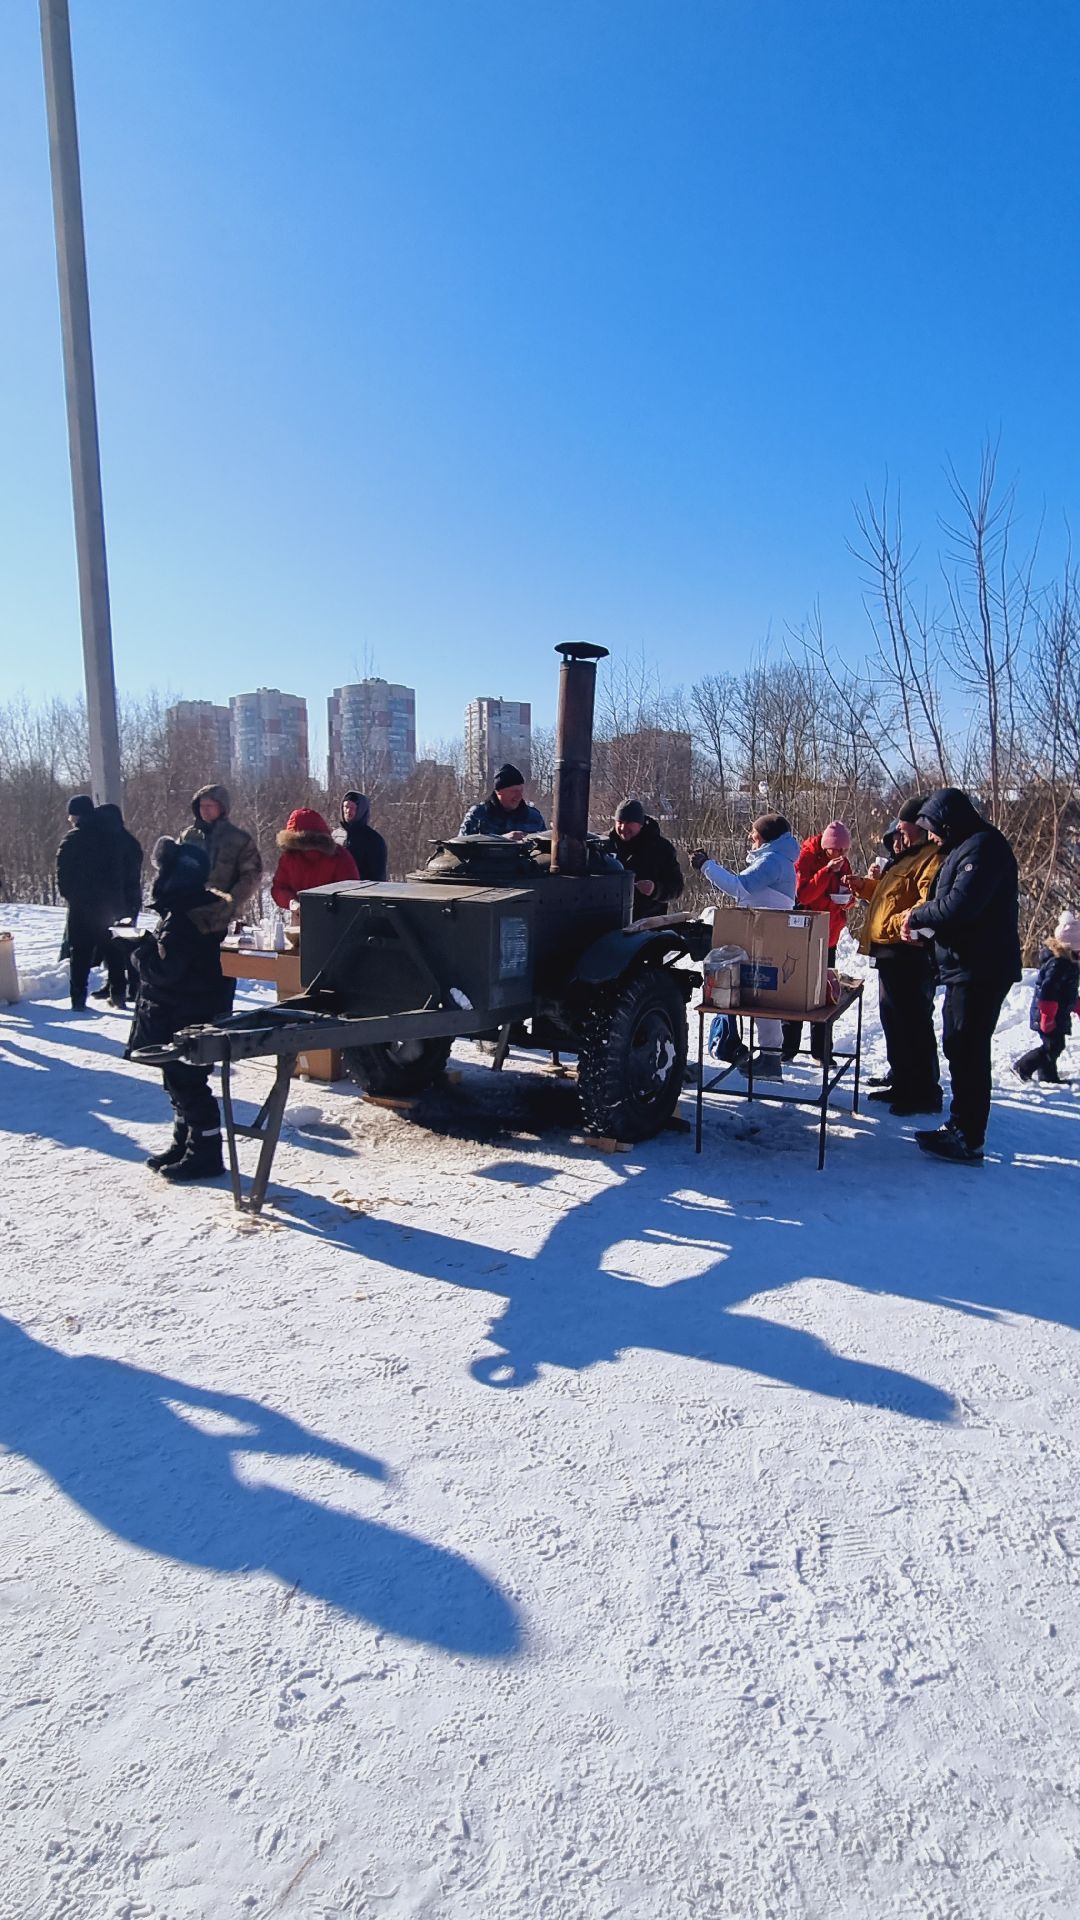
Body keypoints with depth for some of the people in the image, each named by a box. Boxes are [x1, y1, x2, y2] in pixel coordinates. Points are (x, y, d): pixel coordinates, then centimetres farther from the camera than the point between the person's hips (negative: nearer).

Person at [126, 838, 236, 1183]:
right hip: (192, 1014, 10)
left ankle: (205, 1154, 8)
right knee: (180, 1081, 20)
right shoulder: (197, 909, 8)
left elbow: (162, 969, -27)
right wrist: (147, 943, 5)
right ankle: (184, 1143, 32)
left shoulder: (181, 920, -24)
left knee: (186, 1083, -1)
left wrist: (138, 948, -12)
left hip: (184, 1020, -10)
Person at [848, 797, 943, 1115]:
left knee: (913, 1024, -4)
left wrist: (898, 923, -31)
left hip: (909, 955, -11)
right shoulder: (907, 856, 21)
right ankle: (901, 1082, 30)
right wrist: (864, 885, 20)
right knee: (894, 1020, 18)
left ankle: (924, 1094, 5)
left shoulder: (932, 857, -13)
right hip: (891, 953, 11)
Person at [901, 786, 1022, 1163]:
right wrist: (921, 926, 3)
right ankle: (960, 1127, 26)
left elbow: (960, 904, -27)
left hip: (981, 970, -11)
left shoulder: (983, 847, -16)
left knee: (967, 1051, -6)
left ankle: (968, 1140, 0)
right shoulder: (967, 847, 17)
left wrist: (917, 916, -11)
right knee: (959, 1047, 16)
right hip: (967, 966, 11)